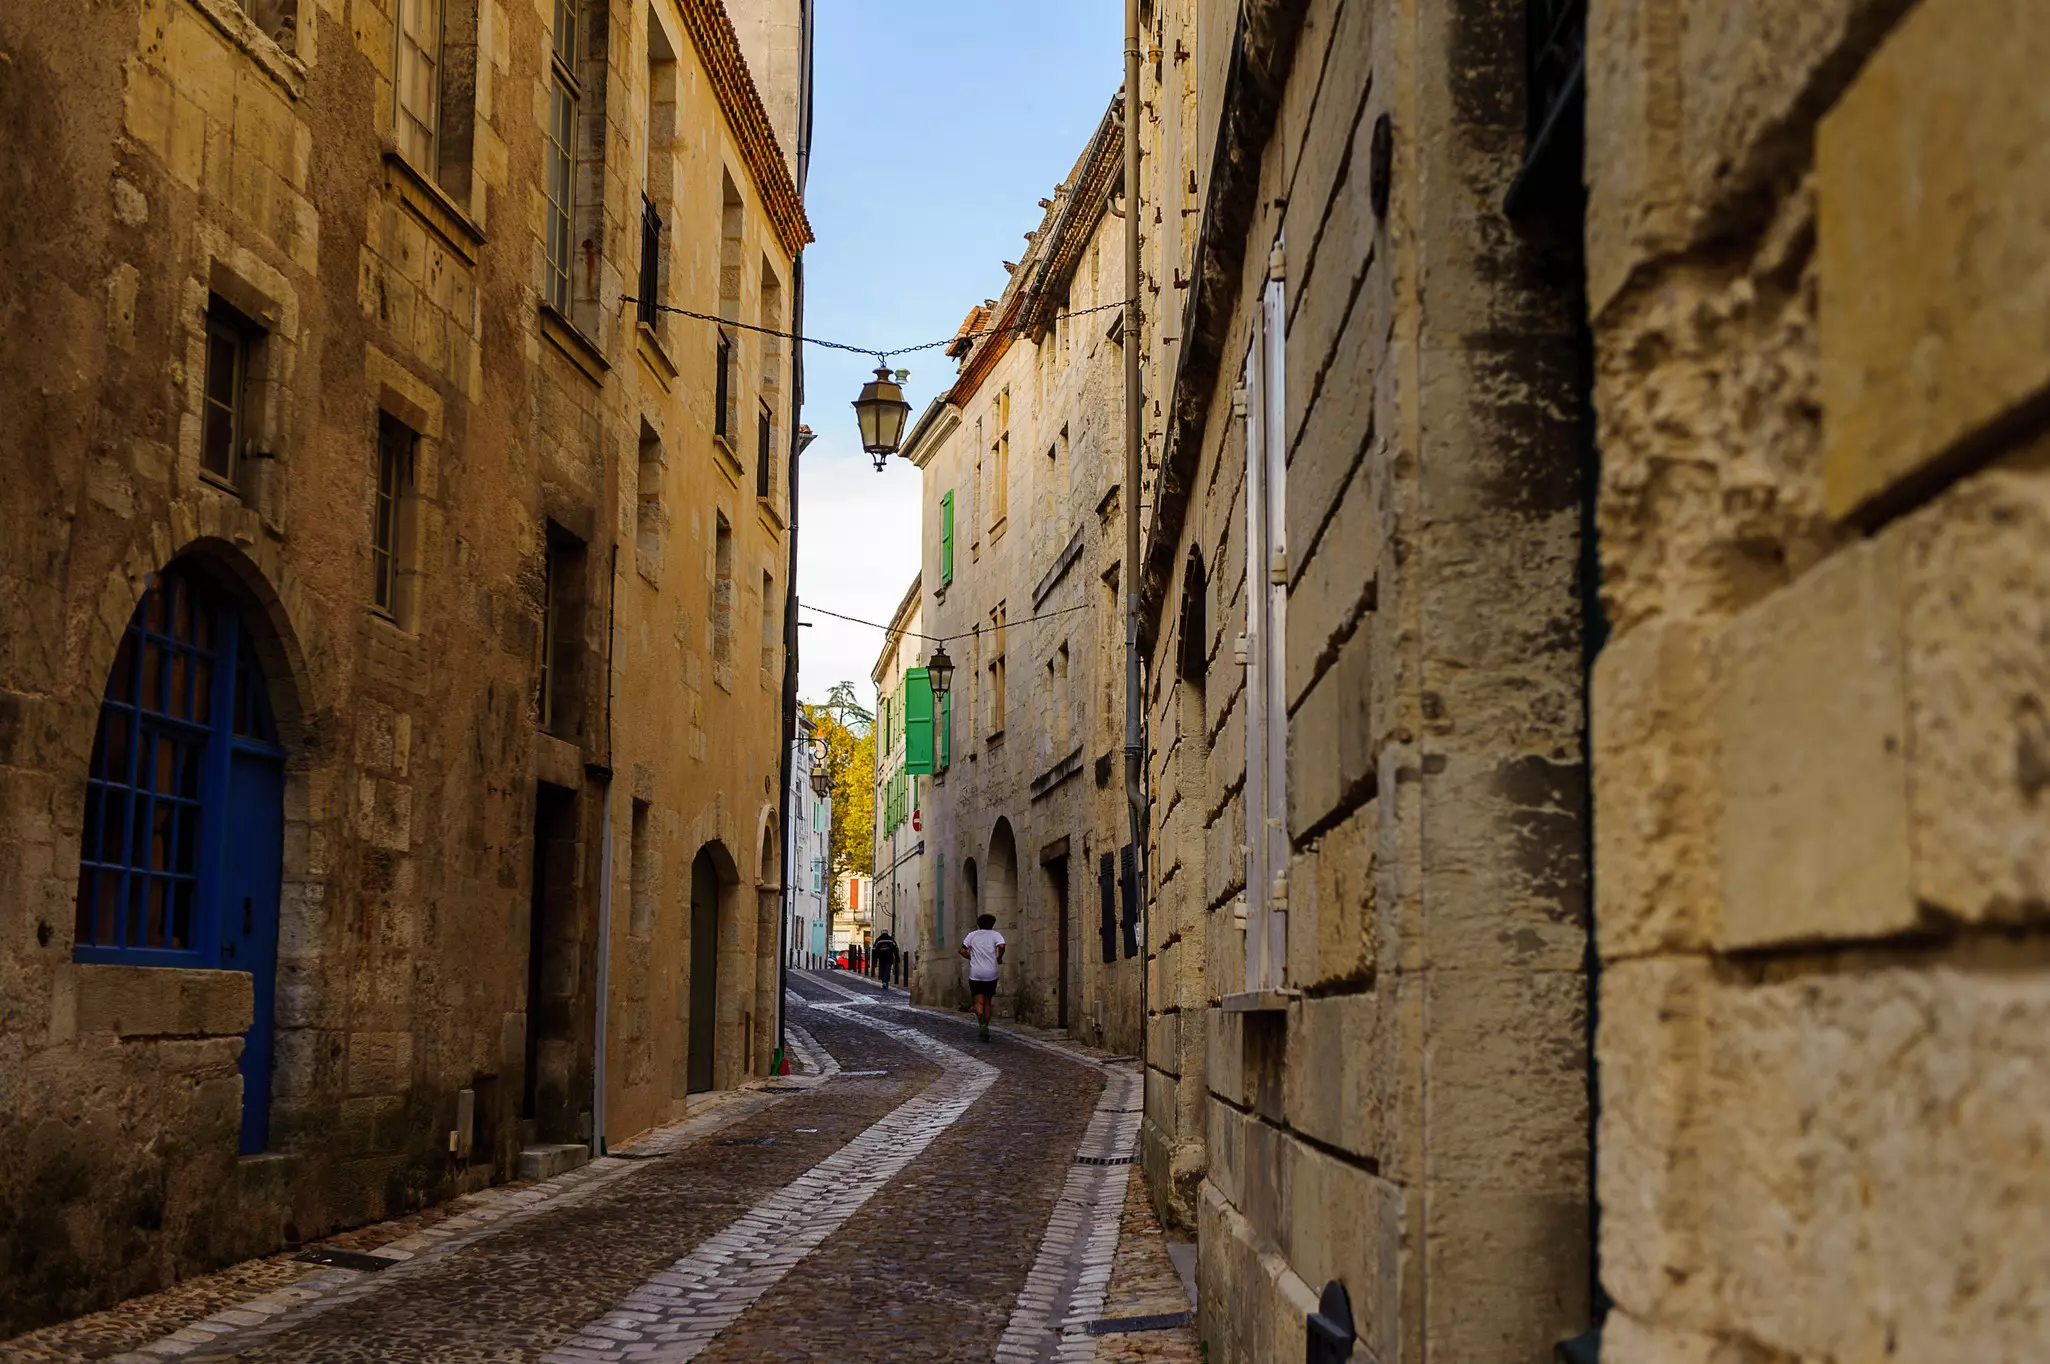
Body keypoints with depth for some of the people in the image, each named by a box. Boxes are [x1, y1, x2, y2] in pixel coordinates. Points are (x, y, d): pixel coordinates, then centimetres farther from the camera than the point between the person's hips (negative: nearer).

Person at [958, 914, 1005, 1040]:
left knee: (979, 1002, -2)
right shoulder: (995, 935, 2)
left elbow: (962, 950, 1)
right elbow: (1001, 946, -17)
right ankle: (985, 1029, 15)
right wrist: (999, 958, -1)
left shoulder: (972, 935, 8)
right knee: (987, 1002, 14)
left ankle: (981, 1022, -31)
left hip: (975, 974, 0)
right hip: (991, 974, 0)